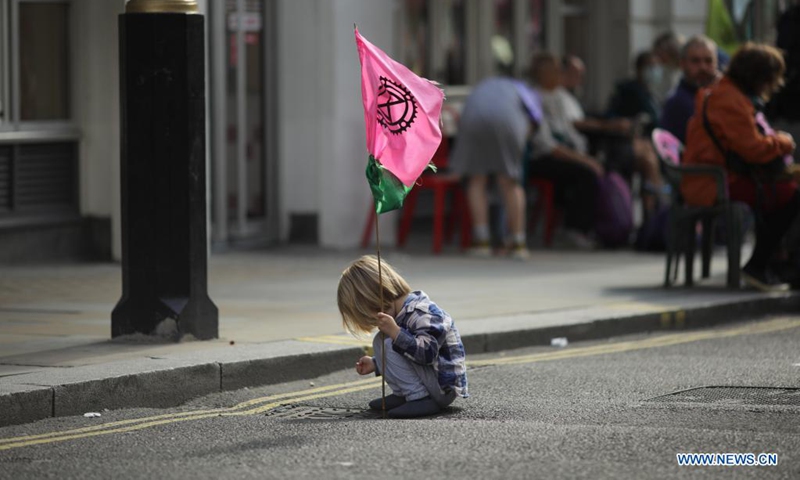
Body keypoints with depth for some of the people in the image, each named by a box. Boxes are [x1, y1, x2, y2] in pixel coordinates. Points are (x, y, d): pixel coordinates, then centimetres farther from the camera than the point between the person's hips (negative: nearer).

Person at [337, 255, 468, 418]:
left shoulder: (420, 314, -22)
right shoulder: (405, 312, 10)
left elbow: (428, 353, -34)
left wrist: (395, 333, -37)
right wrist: (375, 364, 21)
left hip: (445, 386, -10)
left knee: (387, 343, -21)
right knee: (382, 343, 13)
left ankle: (420, 399, -19)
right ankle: (403, 395, 5)